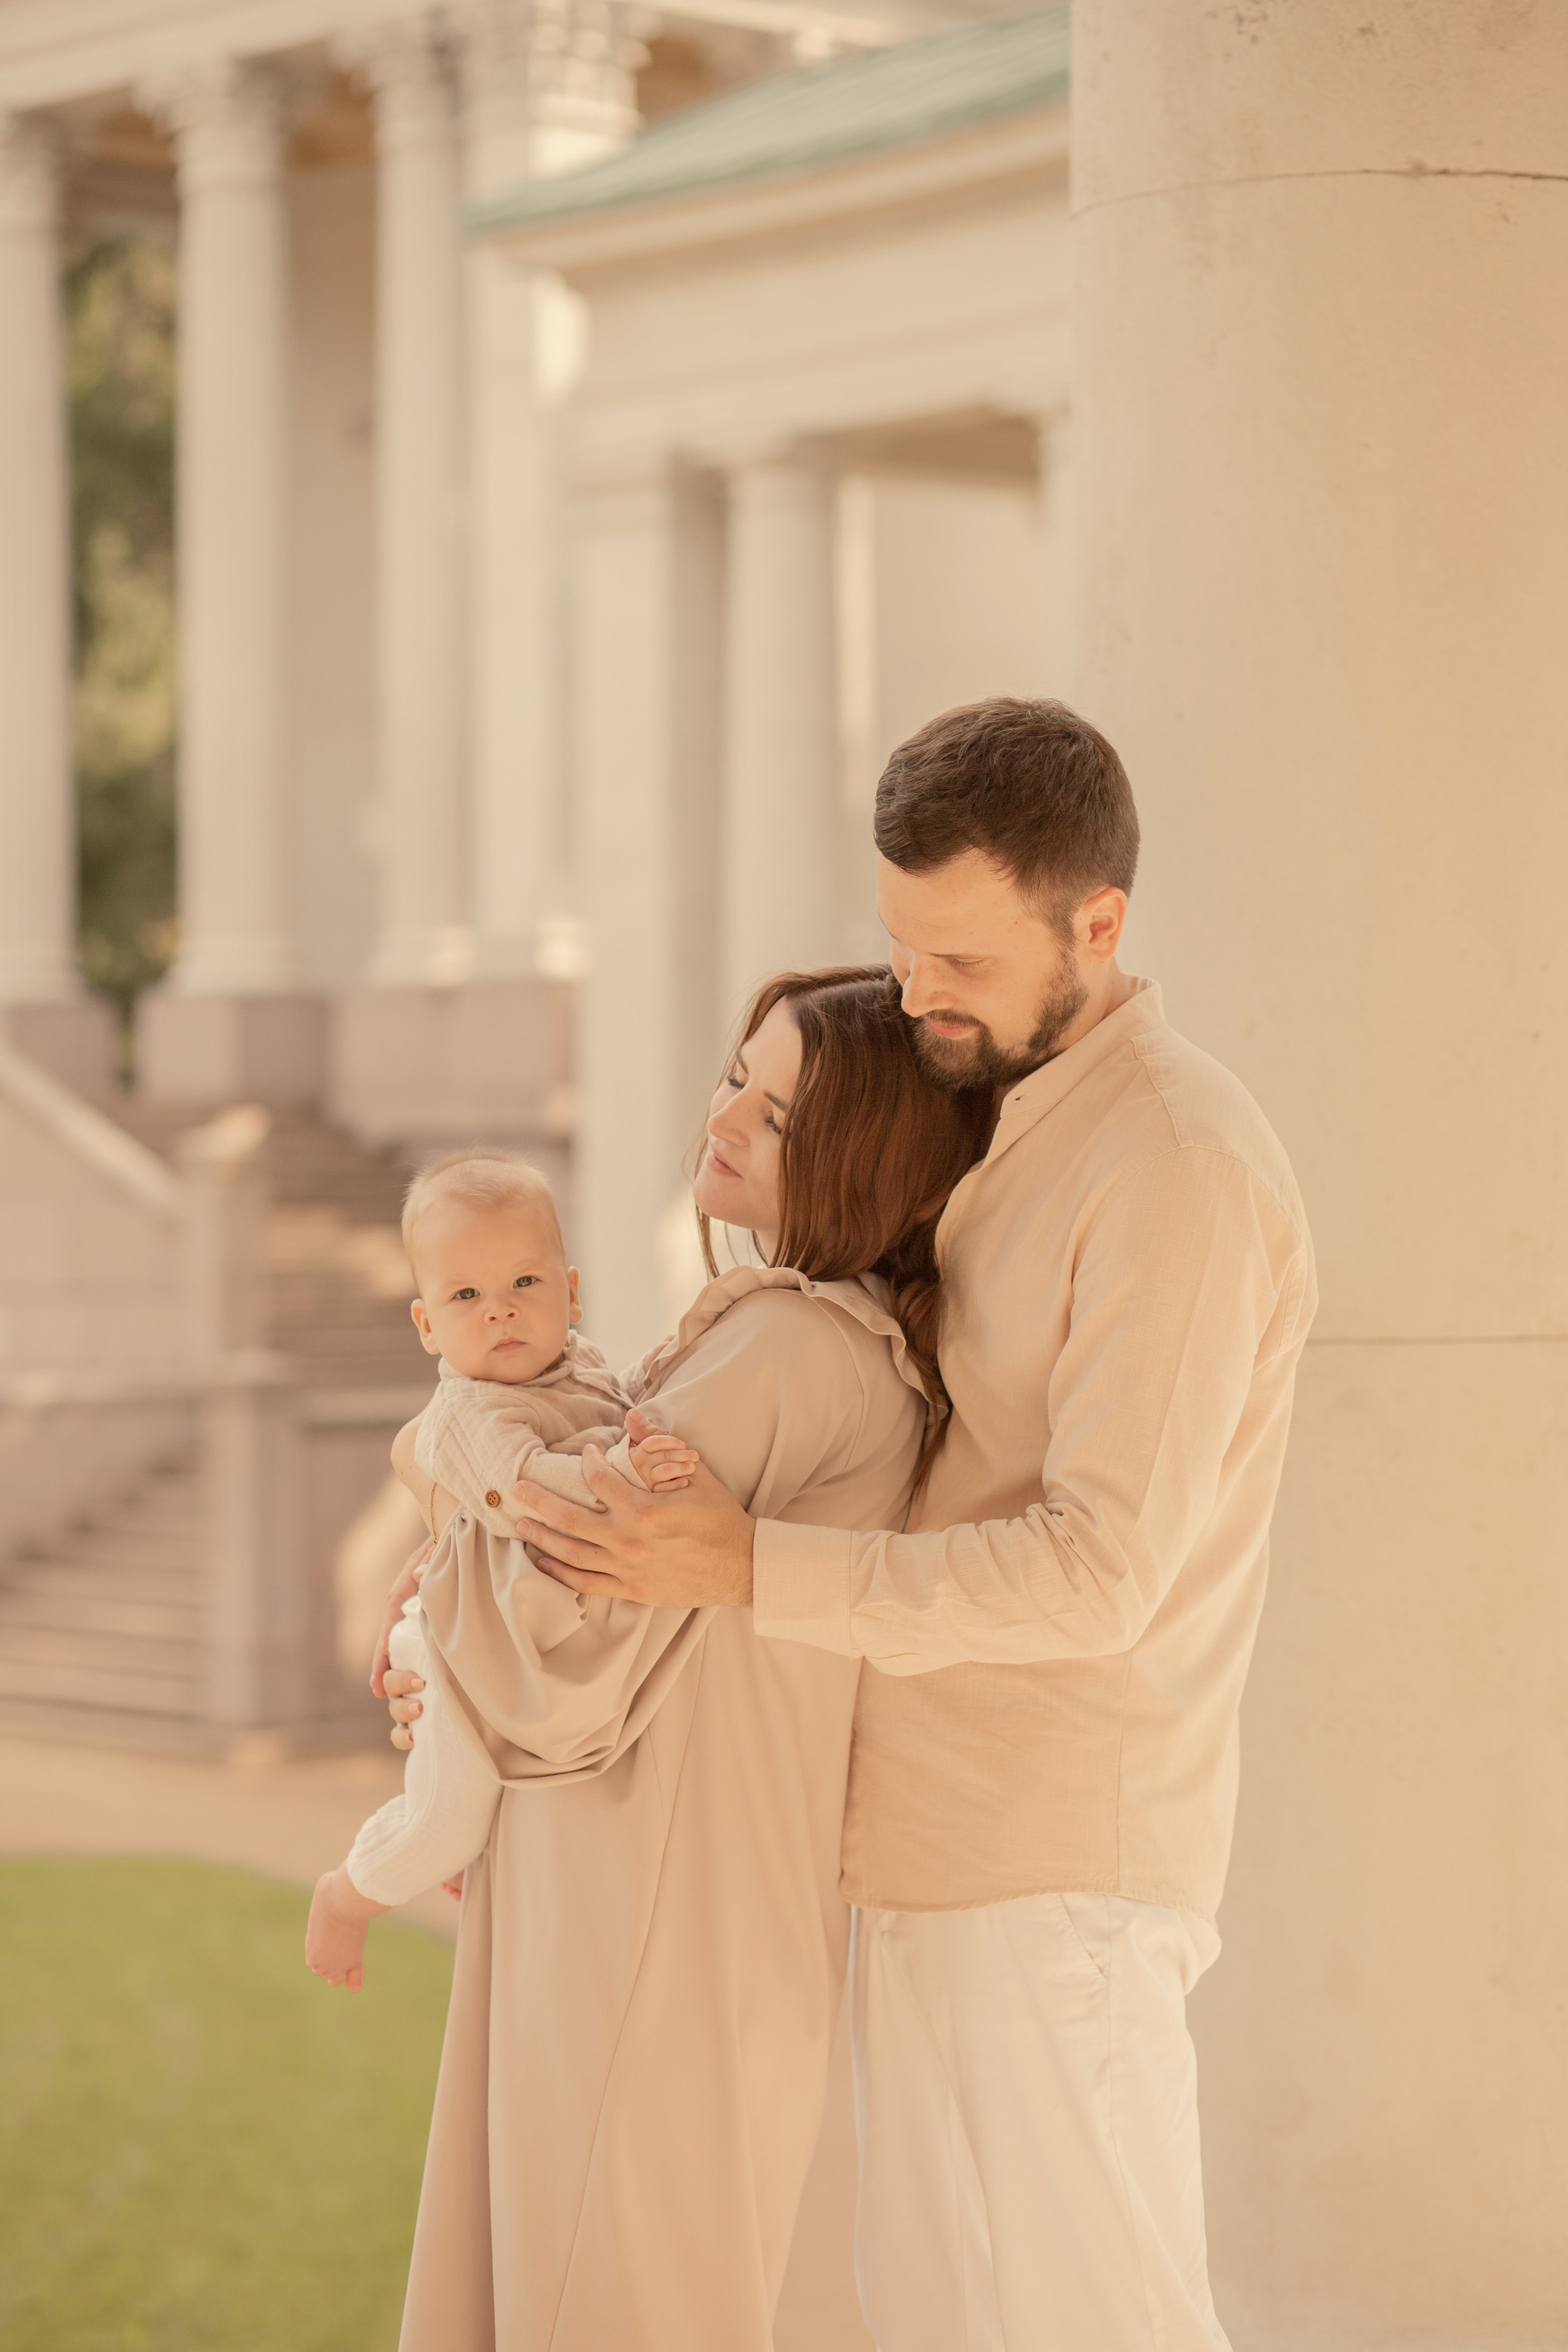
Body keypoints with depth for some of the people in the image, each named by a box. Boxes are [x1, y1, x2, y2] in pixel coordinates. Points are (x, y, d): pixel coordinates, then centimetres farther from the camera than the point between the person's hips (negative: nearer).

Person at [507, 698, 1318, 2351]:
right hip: (936, 1848, 9)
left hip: (1056, 1868, -9)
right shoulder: (1000, 1148, 15)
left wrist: (748, 1572, -26)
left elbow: (1099, 1574, -23)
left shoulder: (1179, 1167, -16)